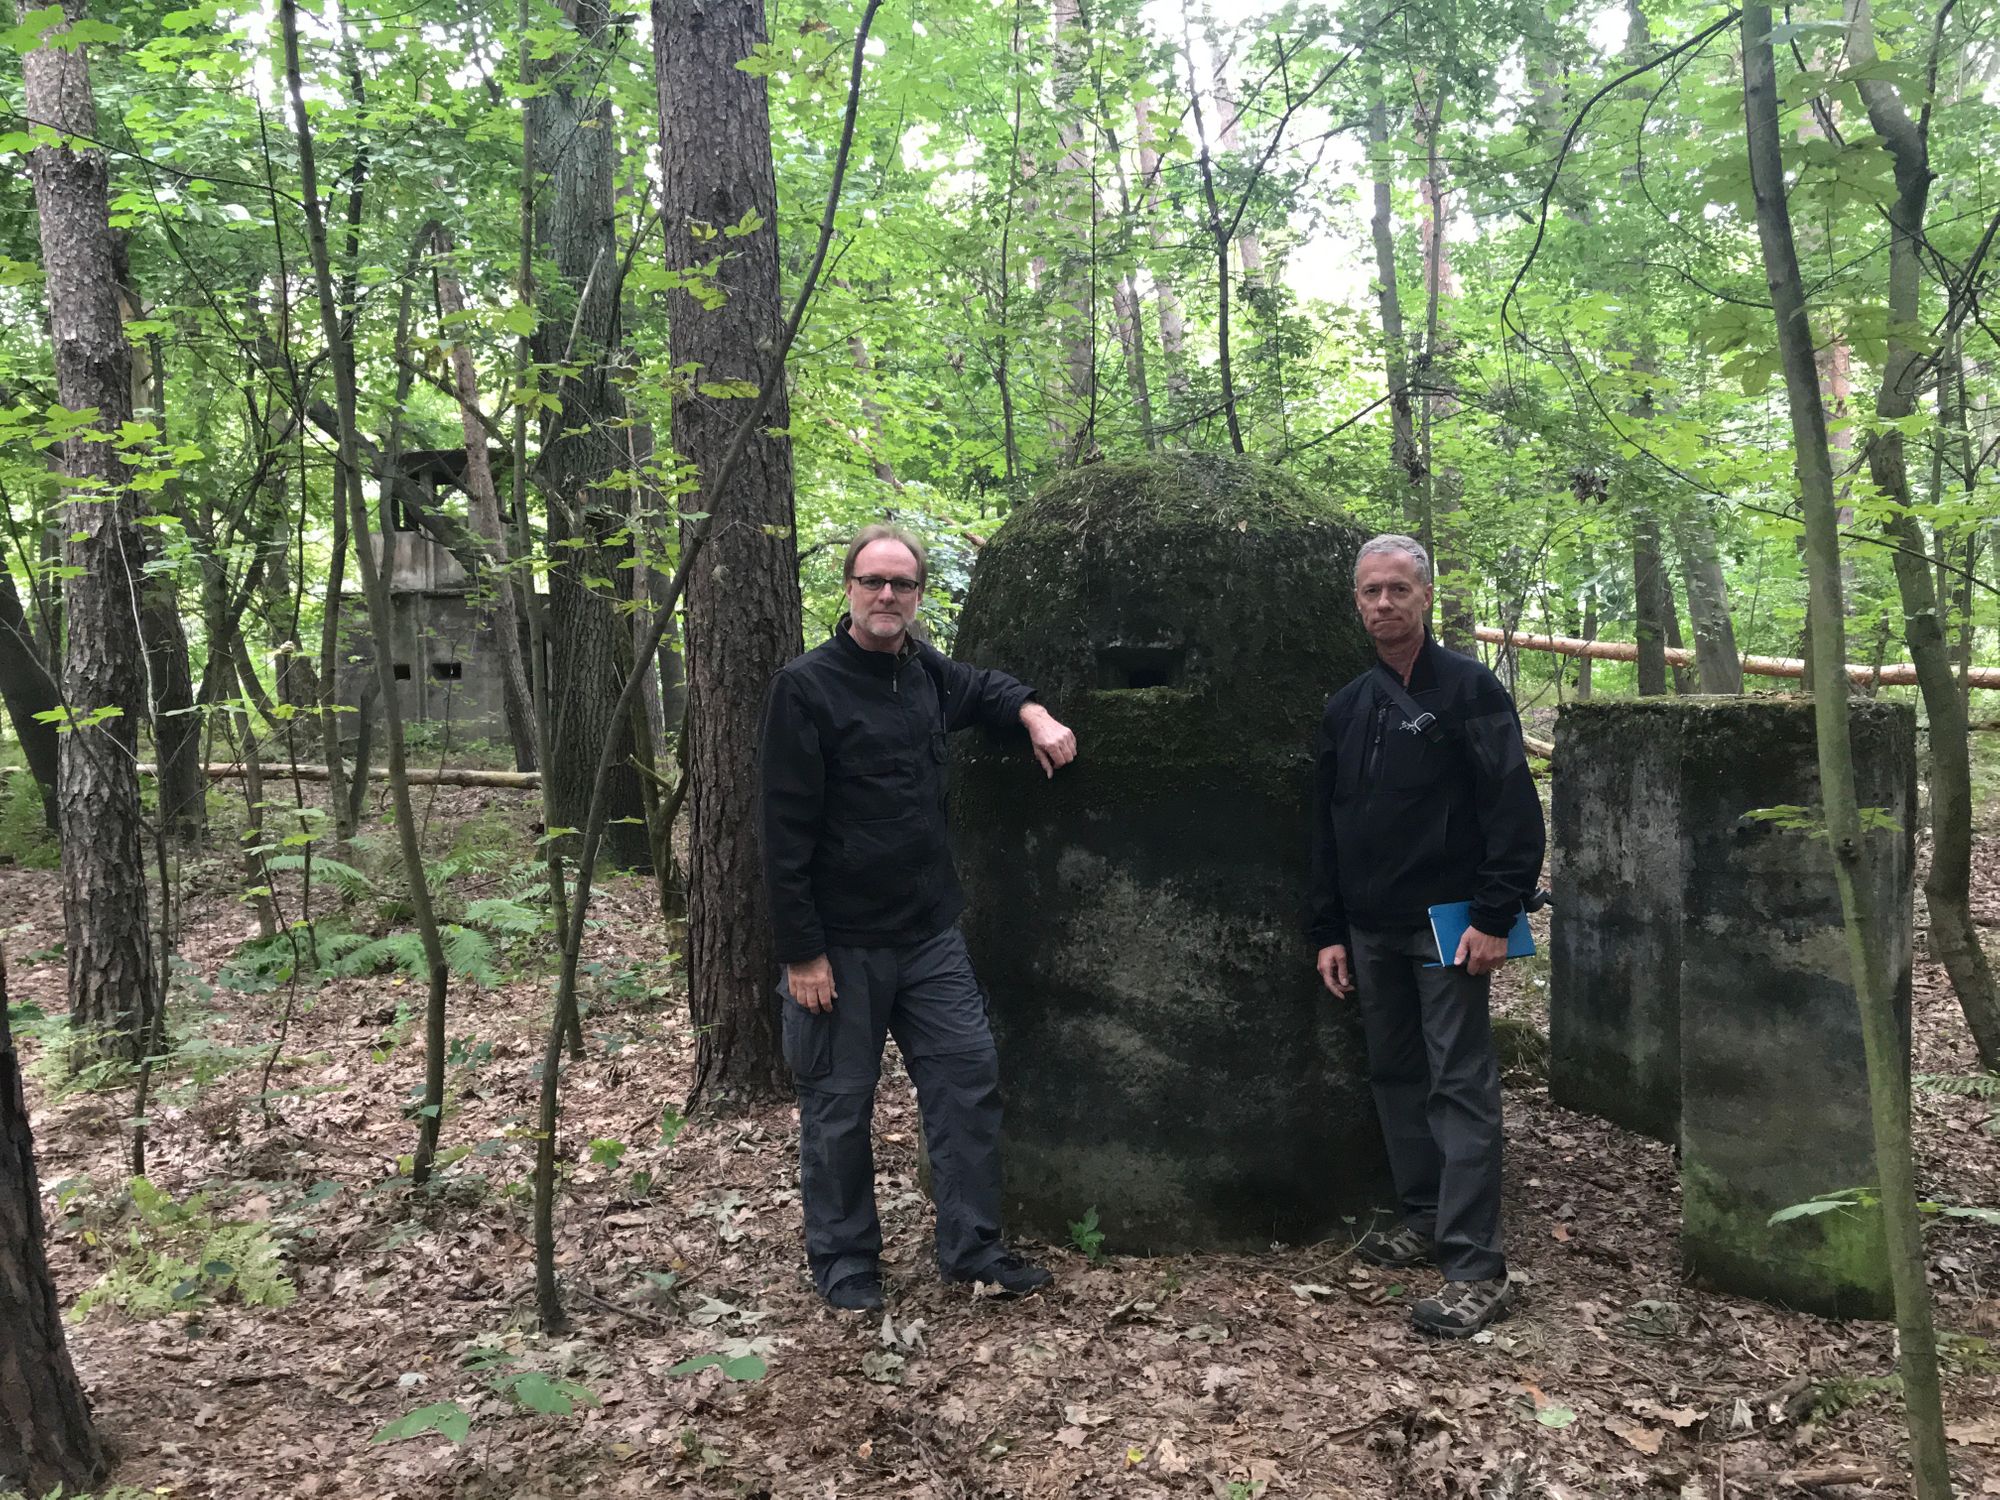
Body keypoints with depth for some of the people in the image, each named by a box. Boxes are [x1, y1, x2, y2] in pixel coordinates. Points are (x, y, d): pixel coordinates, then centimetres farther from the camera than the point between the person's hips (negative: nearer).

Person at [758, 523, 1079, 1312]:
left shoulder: (926, 671, 7)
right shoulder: (805, 687, -12)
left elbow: (983, 687, 32)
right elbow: (786, 831, -14)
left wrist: (1032, 713, 9)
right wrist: (801, 952, -16)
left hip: (930, 936, 6)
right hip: (841, 945, -6)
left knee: (969, 1079, 8)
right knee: (839, 1106, 6)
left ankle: (972, 1247, 21)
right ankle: (843, 1262, 23)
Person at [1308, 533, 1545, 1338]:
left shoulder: (1469, 690, -6)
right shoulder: (1346, 706, 13)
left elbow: (1515, 812, -10)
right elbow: (1325, 827, 15)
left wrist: (1495, 917, -16)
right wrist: (1330, 931, 11)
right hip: (1371, 931, 7)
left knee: (1460, 1085, -7)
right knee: (1394, 1074, 14)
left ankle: (1475, 1268, -5)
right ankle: (1424, 1219, 28)